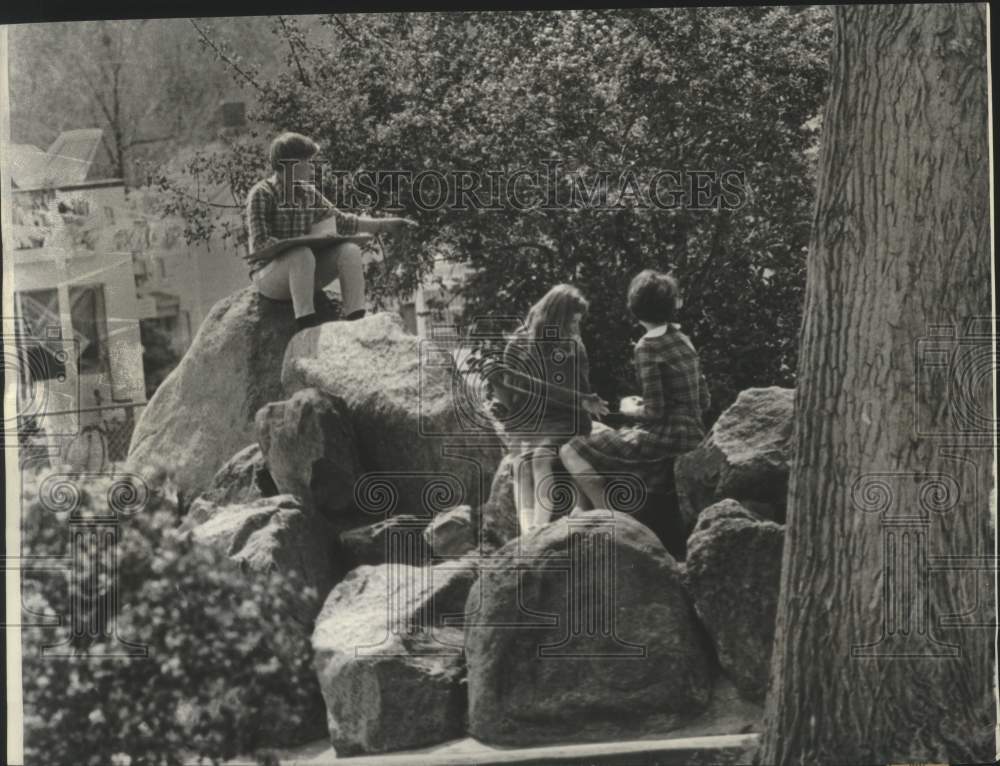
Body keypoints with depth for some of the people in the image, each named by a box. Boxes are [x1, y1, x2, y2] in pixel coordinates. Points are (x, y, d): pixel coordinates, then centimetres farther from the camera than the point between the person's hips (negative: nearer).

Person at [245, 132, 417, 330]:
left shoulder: (308, 193, 8)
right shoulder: (261, 194, -12)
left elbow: (341, 222, 16)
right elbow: (260, 243, -20)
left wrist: (385, 225, 9)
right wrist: (300, 244, -30)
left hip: (301, 271, 6)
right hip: (269, 274, -6)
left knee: (350, 251, -16)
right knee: (302, 255, -36)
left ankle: (355, 319, -24)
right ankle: (305, 321, -39)